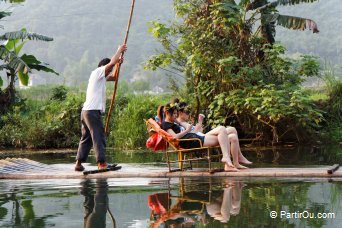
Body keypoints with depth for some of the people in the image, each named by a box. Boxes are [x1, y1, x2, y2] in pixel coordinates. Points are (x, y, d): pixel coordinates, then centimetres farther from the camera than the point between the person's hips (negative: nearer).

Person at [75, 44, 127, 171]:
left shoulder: (101, 76, 24)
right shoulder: (98, 72, -3)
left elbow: (113, 77, 32)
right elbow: (112, 62, -12)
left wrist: (118, 63, 18)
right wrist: (119, 50, 4)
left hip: (86, 111, 10)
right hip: (93, 111, -10)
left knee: (86, 138, 11)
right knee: (98, 136, -11)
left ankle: (79, 163, 11)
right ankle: (101, 163, -15)